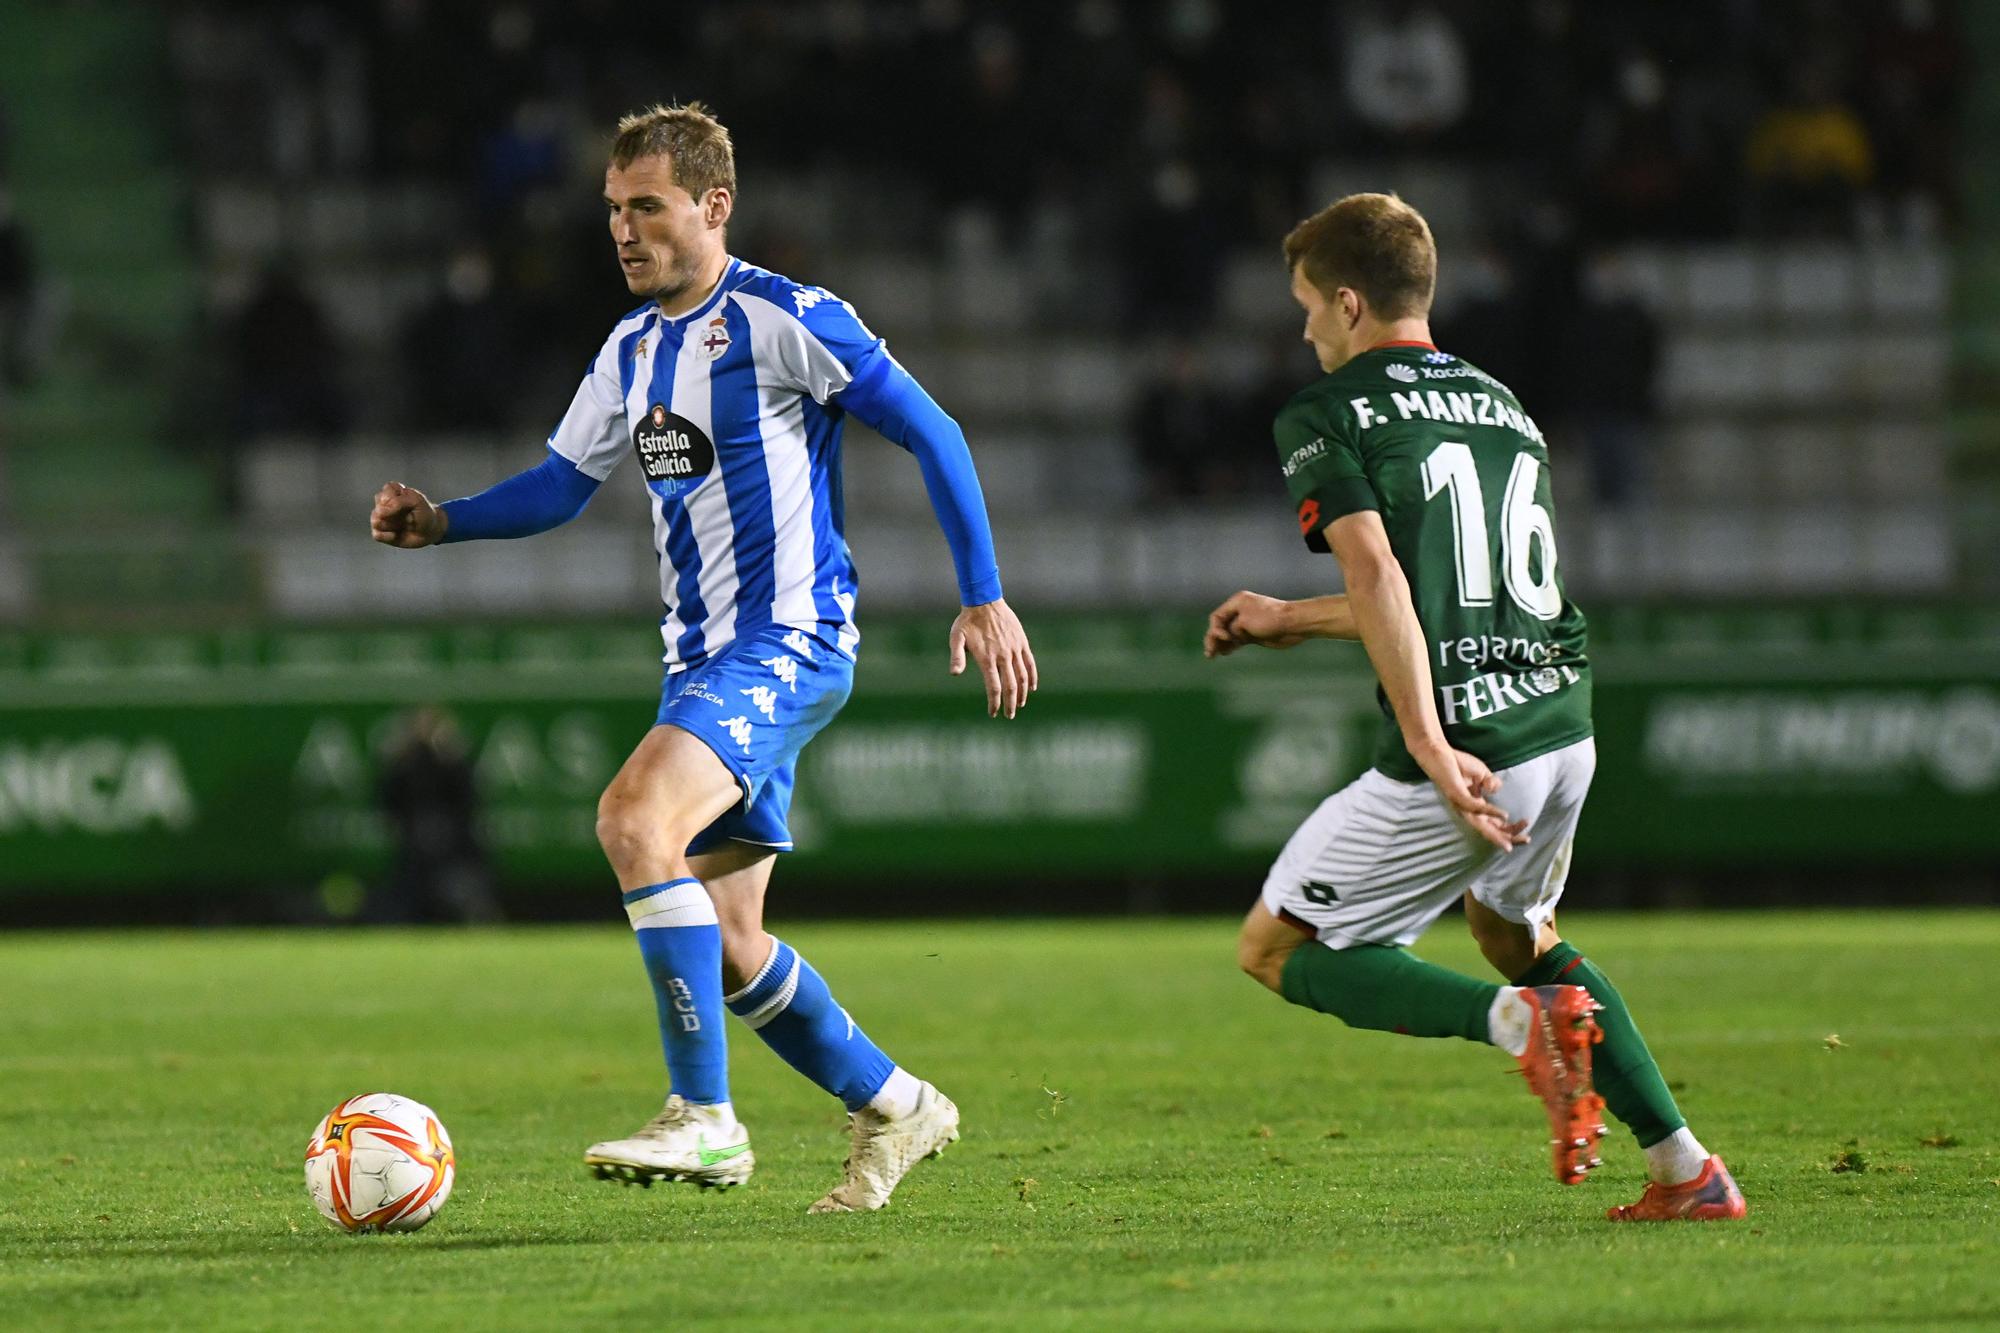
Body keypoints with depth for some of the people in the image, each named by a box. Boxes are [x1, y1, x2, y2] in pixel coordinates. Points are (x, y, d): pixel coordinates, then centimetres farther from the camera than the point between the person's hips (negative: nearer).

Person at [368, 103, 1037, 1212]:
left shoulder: (785, 321, -11)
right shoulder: (631, 350, 13)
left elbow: (933, 437, -9)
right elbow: (561, 484, 21)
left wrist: (984, 597, -12)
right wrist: (442, 522, 3)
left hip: (790, 641, -9)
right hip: (704, 657, 9)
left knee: (635, 819, -29)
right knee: (725, 942, 8)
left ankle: (703, 1117, -25)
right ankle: (893, 1109, 25)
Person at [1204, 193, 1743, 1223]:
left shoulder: (1324, 416, -2)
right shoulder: (1500, 405, 20)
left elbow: (1378, 574, -17)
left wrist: (1428, 746, -24)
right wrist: (1290, 622, 38)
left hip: (1465, 756, -7)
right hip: (1564, 729, 7)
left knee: (1276, 949, 7)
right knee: (1513, 930, 32)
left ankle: (1521, 1020, -16)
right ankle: (1686, 1170, 21)